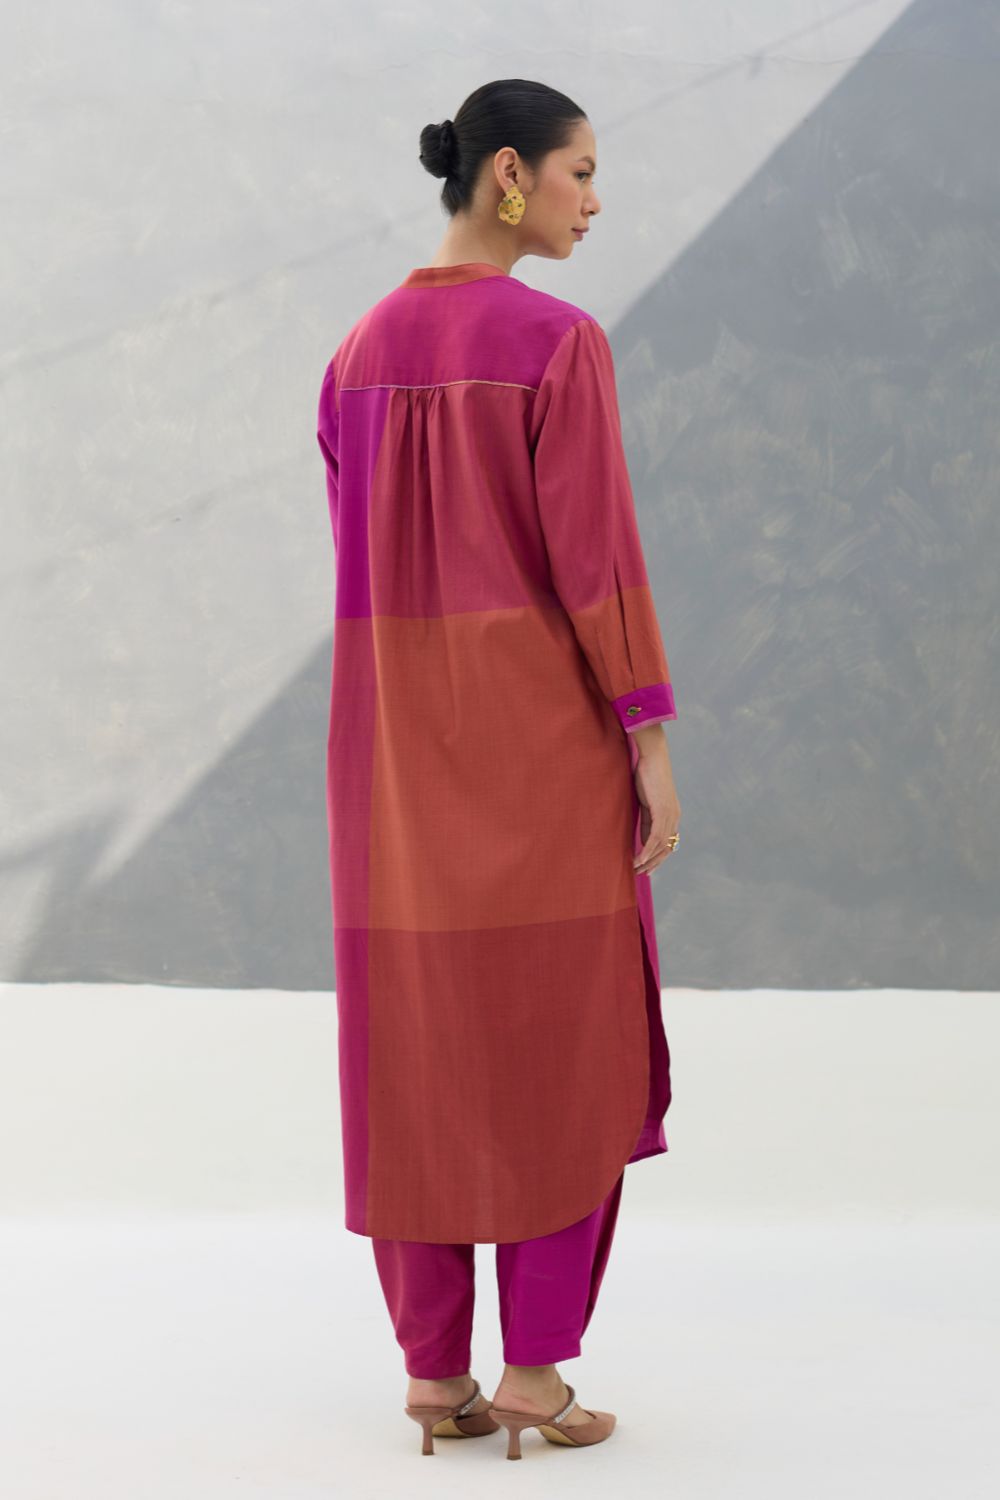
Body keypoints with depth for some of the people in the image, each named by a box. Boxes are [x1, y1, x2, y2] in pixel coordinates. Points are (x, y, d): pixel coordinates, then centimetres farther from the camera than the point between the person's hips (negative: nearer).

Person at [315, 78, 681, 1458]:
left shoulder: (362, 351, 9)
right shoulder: (560, 343, -12)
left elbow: (362, 563, 12)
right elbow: (595, 555, -15)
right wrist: (652, 744, -10)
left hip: (397, 729, 6)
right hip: (540, 722, -6)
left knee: (418, 1049, 9)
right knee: (563, 1046, 4)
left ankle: (433, 1369, 11)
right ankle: (533, 1365, 5)